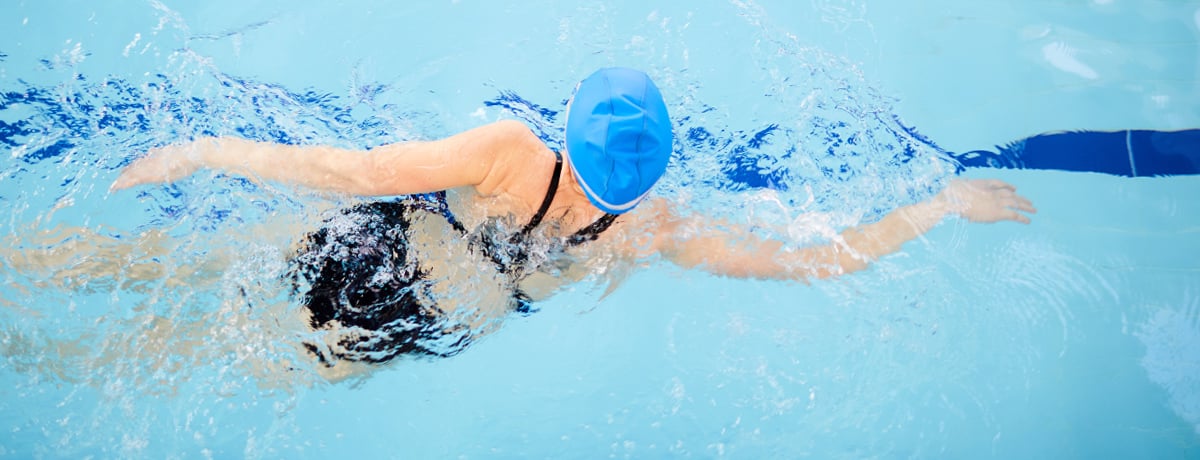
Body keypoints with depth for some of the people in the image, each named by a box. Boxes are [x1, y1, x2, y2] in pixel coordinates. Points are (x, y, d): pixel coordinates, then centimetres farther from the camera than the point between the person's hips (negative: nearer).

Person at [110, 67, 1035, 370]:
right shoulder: (659, 234, -20)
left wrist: (205, 150, -18)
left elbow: (352, 170, -29)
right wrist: (950, 199, -7)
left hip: (378, 245, -3)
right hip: (428, 333, 4)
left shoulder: (512, 152, -30)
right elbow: (827, 258, -15)